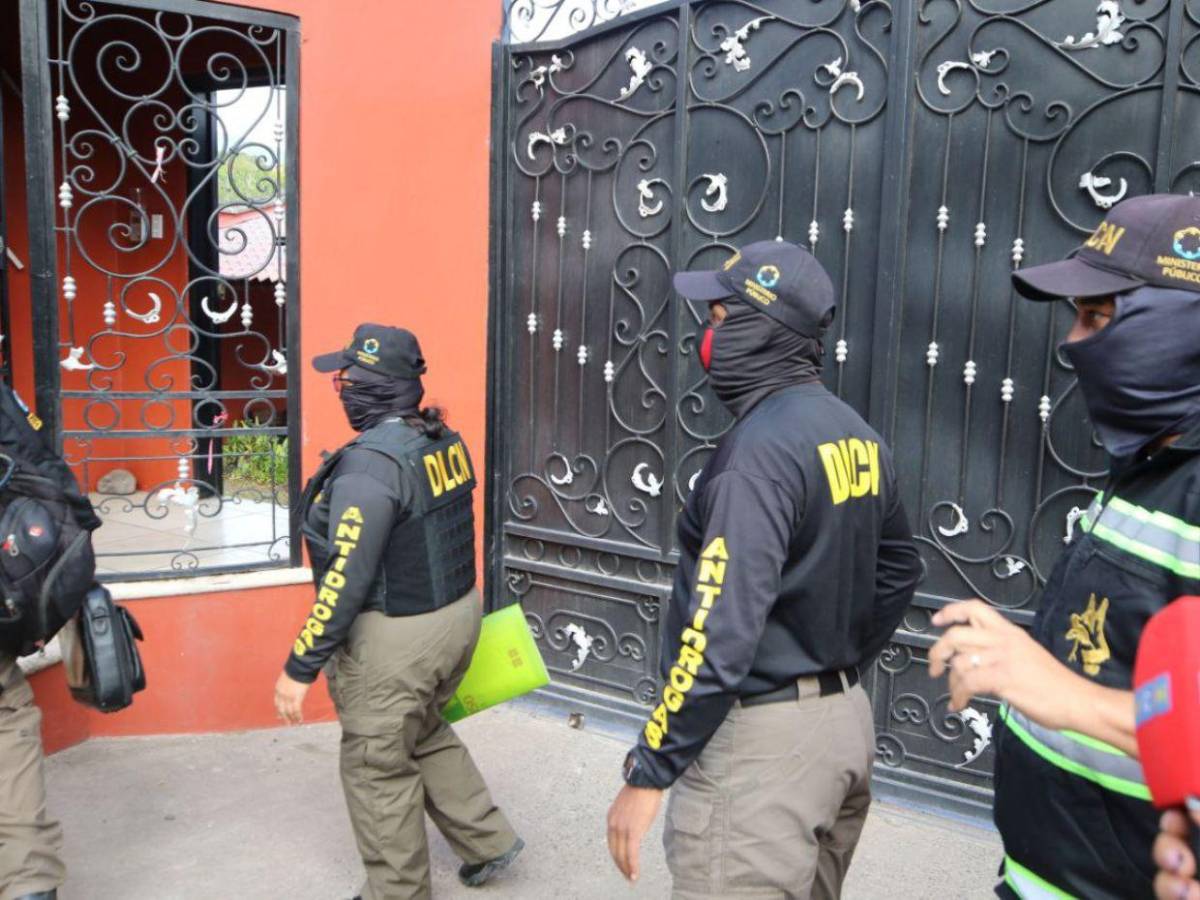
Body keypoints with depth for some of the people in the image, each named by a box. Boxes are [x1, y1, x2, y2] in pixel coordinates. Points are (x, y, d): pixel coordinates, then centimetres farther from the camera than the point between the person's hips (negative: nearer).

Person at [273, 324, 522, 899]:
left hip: (395, 640, -8)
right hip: (456, 614, 9)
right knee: (425, 735, 28)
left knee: (379, 768, 11)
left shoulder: (371, 463, -24)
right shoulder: (444, 441, 1)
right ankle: (487, 841, 35)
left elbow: (346, 581, -25)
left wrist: (300, 668, -17)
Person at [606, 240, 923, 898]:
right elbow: (898, 571, 17)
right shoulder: (855, 435, 6)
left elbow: (722, 631, -25)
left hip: (764, 737, -9)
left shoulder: (763, 447, -21)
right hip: (846, 718, 9)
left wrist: (649, 771, -18)